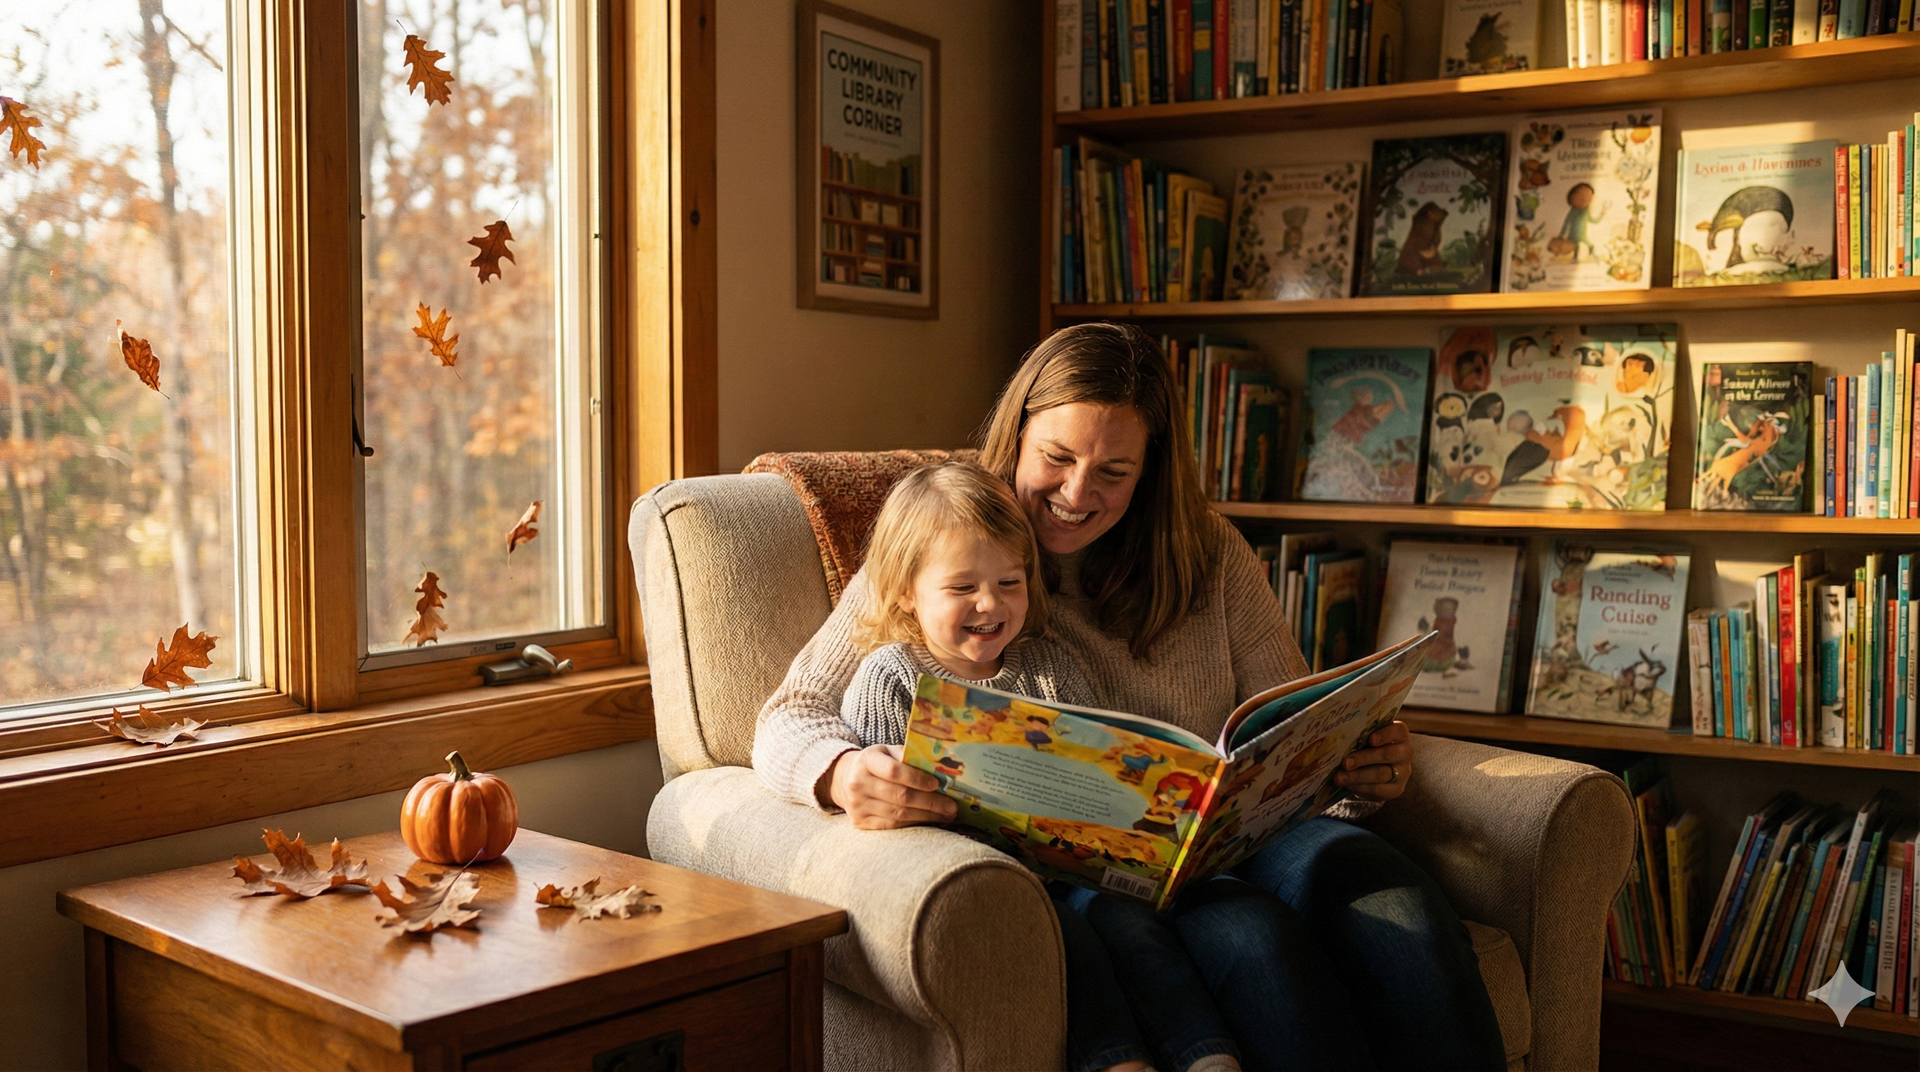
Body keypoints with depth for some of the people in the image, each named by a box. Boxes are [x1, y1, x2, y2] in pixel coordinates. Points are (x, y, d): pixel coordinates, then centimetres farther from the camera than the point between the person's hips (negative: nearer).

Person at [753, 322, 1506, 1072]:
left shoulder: (1210, 555, 14)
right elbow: (789, 720, -3)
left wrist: (1368, 761, -9)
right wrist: (844, 774, -27)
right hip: (1067, 868, -3)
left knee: (1388, 893, -29)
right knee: (1254, 935, -34)